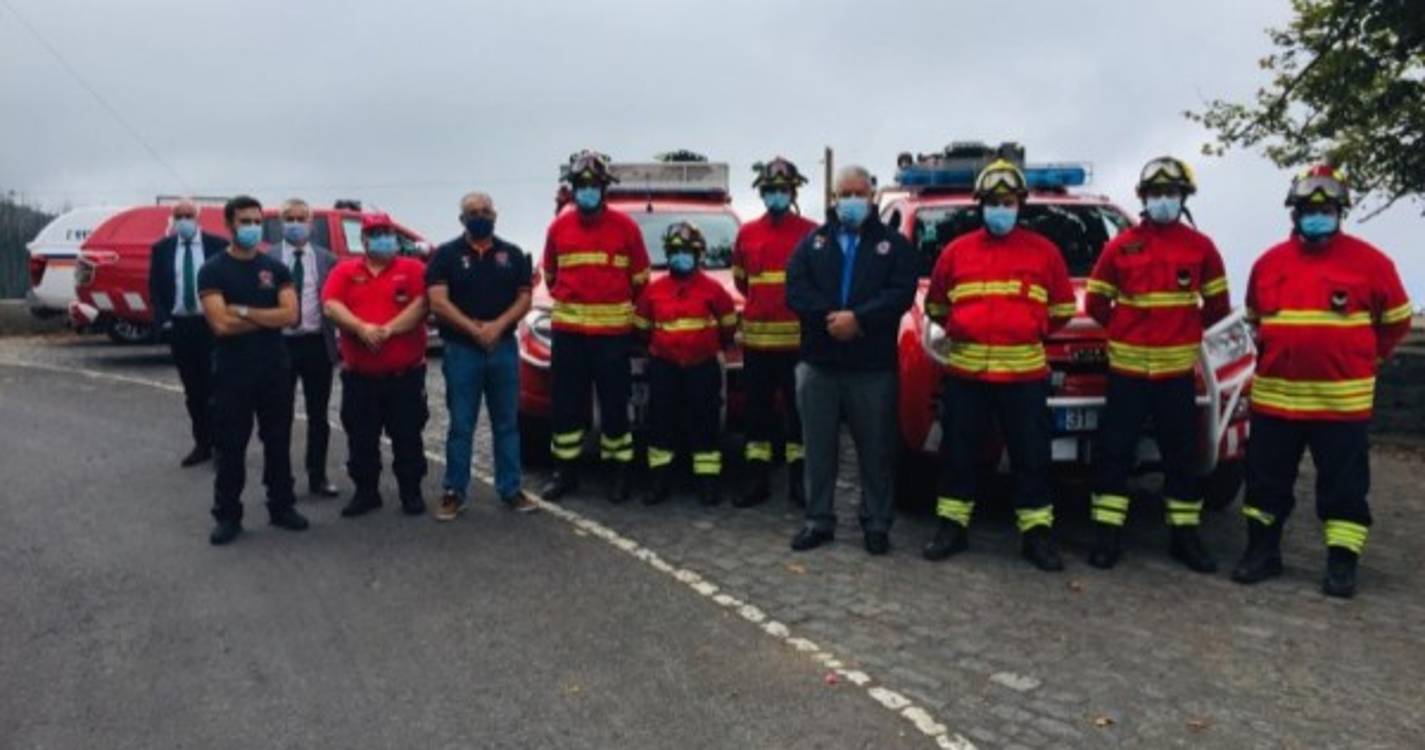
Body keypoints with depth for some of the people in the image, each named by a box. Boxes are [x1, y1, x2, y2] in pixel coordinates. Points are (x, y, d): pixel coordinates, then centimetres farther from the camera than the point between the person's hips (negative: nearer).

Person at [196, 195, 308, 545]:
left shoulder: (275, 269, 6)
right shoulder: (212, 271, -5)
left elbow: (290, 315, -7)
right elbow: (221, 324, -16)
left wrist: (244, 311, -14)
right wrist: (266, 317, -8)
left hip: (275, 368, 3)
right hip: (232, 371, -3)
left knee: (278, 440, 10)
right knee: (230, 445, 3)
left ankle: (282, 506, 21)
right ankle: (228, 515, 12)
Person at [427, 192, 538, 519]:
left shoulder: (512, 255, 10)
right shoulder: (446, 254, 2)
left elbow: (524, 298, 4)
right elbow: (438, 302, -8)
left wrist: (497, 326, -12)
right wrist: (475, 330, -15)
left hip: (504, 347, 2)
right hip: (461, 350, -2)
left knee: (507, 423, 7)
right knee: (460, 425, 2)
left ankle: (510, 489, 14)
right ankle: (454, 492, 10)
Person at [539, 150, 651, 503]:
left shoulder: (625, 226, -1)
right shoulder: (559, 227, 5)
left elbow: (640, 278, 6)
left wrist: (621, 308, 9)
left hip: (612, 330, -2)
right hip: (567, 329, 3)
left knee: (614, 404, 2)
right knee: (567, 404, 8)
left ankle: (622, 471, 13)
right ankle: (565, 471, 19)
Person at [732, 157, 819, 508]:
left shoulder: (811, 233, -3)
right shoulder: (746, 233, 8)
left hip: (797, 335, -3)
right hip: (756, 335, 3)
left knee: (798, 409, 5)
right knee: (757, 409, 8)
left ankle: (798, 481, 15)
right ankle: (758, 481, 18)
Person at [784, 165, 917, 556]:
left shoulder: (894, 244, 6)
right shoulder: (813, 242, 11)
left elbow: (901, 293, -9)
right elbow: (795, 290, -3)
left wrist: (858, 318, -20)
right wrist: (829, 318, -17)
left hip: (874, 367, -1)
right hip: (818, 363, 2)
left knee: (876, 448, 5)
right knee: (819, 446, 8)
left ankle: (877, 524, 16)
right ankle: (819, 520, 19)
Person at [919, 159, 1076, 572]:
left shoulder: (1044, 251, 4)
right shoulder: (955, 251, 7)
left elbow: (1063, 308, 11)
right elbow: (935, 306, 17)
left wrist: (1028, 332, 6)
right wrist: (961, 330, 9)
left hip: (1024, 372, -1)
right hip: (965, 370, 1)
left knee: (1031, 456, 4)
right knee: (958, 453, 7)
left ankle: (1037, 534, 14)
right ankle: (952, 526, 19)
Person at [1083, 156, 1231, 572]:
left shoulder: (1201, 247, 3)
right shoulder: (1121, 246, 2)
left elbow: (1218, 305, 13)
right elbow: (1096, 303, 8)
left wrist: (1185, 330, 12)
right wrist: (1125, 330, 7)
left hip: (1177, 368, 1)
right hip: (1127, 366, -1)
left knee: (1182, 454, 8)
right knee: (1115, 451, 0)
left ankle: (1185, 535, 20)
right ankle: (1108, 534, 7)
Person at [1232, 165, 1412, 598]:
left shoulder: (1368, 261, -2)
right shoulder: (1269, 262, 7)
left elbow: (1397, 320, 8)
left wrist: (1361, 358, 9)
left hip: (1341, 399, -3)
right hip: (1273, 395, 3)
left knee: (1344, 484, 4)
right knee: (1267, 479, 9)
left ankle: (1342, 564, 14)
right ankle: (1262, 552, 22)